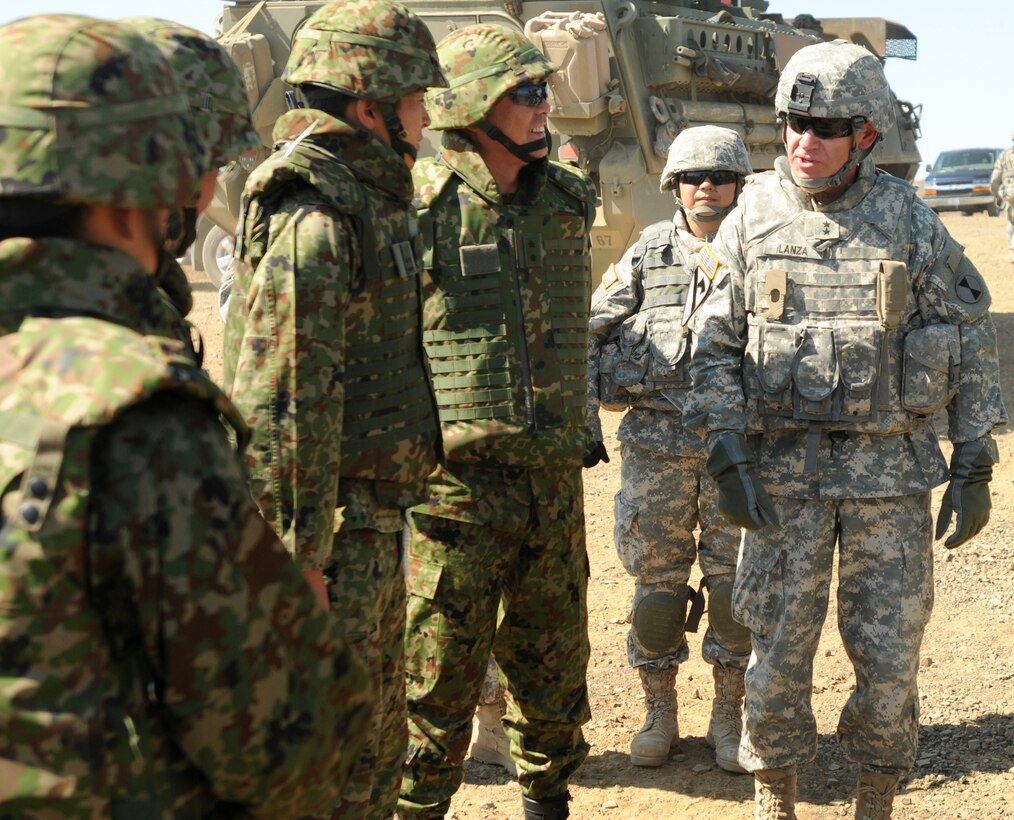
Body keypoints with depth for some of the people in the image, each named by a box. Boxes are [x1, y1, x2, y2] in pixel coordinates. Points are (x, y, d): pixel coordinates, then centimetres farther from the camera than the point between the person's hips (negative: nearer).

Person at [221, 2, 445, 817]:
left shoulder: (372, 205, 14)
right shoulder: (315, 223, -18)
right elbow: (285, 402, -23)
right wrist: (303, 557, -22)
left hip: (373, 516, 10)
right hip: (336, 527, -10)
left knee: (379, 730, 20)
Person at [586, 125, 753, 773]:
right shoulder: (648, 253, 6)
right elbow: (590, 336, 7)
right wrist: (585, 423, 2)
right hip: (655, 445, 1)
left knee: (735, 581, 3)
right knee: (656, 580, 6)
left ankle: (729, 716, 19)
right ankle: (659, 713, 21)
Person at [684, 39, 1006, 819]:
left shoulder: (910, 222, -2)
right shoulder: (752, 222, -1)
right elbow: (714, 350, 1)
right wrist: (728, 458, -8)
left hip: (892, 470, 0)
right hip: (784, 469, 1)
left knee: (890, 653, 5)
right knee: (778, 646, 5)